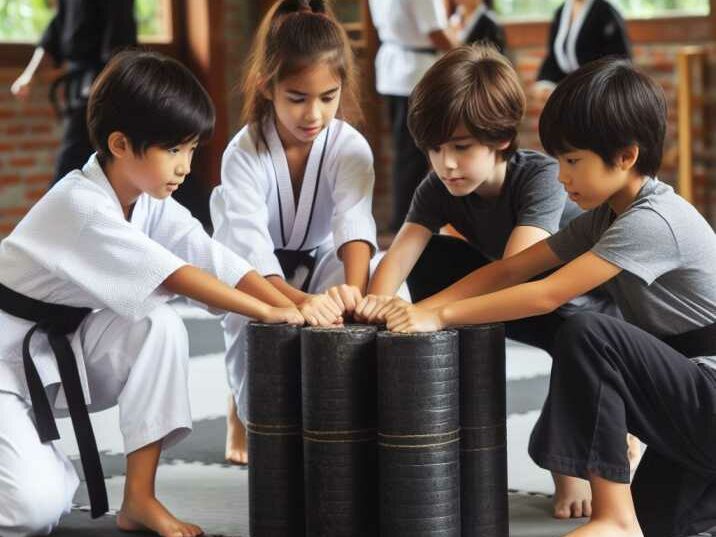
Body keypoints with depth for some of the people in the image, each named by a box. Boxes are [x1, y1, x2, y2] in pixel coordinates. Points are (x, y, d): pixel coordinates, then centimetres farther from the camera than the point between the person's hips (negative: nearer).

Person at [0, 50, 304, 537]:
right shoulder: (80, 207, -28)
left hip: (62, 350, 8)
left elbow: (219, 263, -12)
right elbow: (174, 276, -34)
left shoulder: (151, 202, -3)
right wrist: (268, 313, -35)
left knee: (161, 328, -20)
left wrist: (301, 305, -27)